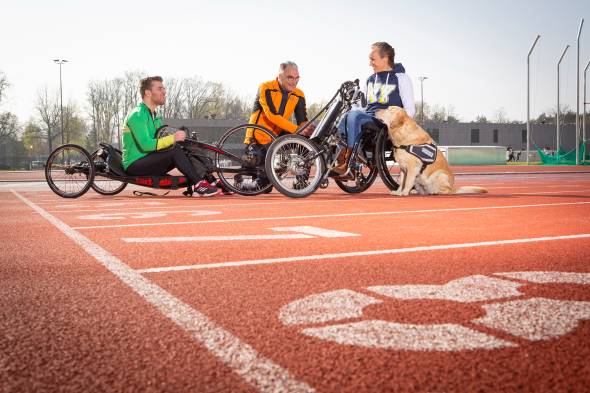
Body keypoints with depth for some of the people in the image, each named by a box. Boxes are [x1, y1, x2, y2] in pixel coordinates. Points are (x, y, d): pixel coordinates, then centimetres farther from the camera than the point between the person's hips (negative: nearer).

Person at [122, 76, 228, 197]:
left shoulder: (154, 116, 17)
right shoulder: (138, 115, -14)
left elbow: (159, 142, 13)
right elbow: (146, 145, -25)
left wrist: (177, 138, -4)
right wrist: (172, 138, -24)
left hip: (149, 161, 9)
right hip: (135, 165, -9)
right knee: (175, 149, -27)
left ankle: (210, 181, -14)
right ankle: (199, 185, -25)